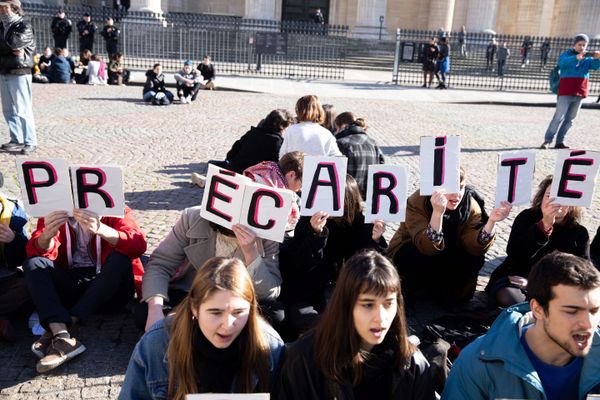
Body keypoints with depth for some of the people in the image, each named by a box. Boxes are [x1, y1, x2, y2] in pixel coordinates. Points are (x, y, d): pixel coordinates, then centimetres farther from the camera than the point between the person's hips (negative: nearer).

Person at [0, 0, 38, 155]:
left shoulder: (24, 27, -5)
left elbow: (13, 43, -20)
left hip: (19, 73, -7)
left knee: (22, 109, -7)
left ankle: (30, 142, -2)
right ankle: (17, 140, 18)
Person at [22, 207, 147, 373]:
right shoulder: (55, 210, 2)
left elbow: (139, 245, -23)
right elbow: (37, 251, -11)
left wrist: (100, 229, -39)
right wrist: (47, 234, -34)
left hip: (108, 284, -3)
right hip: (69, 285, 3)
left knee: (121, 258, -29)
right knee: (33, 263, -16)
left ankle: (56, 331, -27)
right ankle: (62, 336, -35)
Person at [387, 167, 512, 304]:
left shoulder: (470, 203, -17)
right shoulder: (418, 202, -27)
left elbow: (476, 247, -26)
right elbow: (428, 247, -39)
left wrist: (491, 220, -40)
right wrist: (437, 213, -52)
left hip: (445, 258, 3)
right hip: (408, 255, -3)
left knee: (475, 258, -24)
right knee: (429, 255, -35)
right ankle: (419, 288, -4)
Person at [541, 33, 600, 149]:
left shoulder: (587, 58, 11)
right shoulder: (567, 54, 0)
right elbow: (562, 62, -23)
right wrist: (576, 58, -42)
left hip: (579, 93, 5)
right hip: (565, 92, -5)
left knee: (570, 119, 7)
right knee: (559, 117, -9)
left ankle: (560, 142, 12)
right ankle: (547, 140, -5)